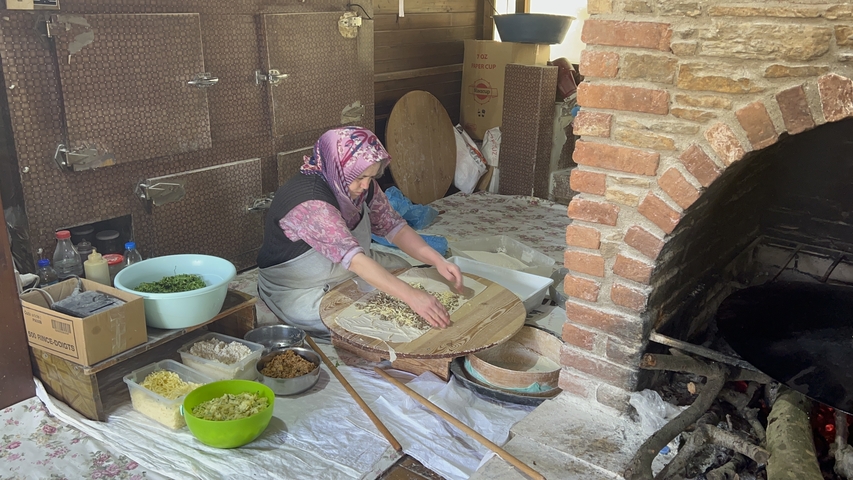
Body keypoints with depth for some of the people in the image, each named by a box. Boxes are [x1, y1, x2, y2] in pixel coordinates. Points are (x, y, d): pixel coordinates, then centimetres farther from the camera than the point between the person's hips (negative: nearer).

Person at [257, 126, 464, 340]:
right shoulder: (310, 203, -35)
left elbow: (394, 226, -10)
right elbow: (354, 258, -44)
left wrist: (438, 261, -24)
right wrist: (411, 296, -50)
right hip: (300, 293, -8)